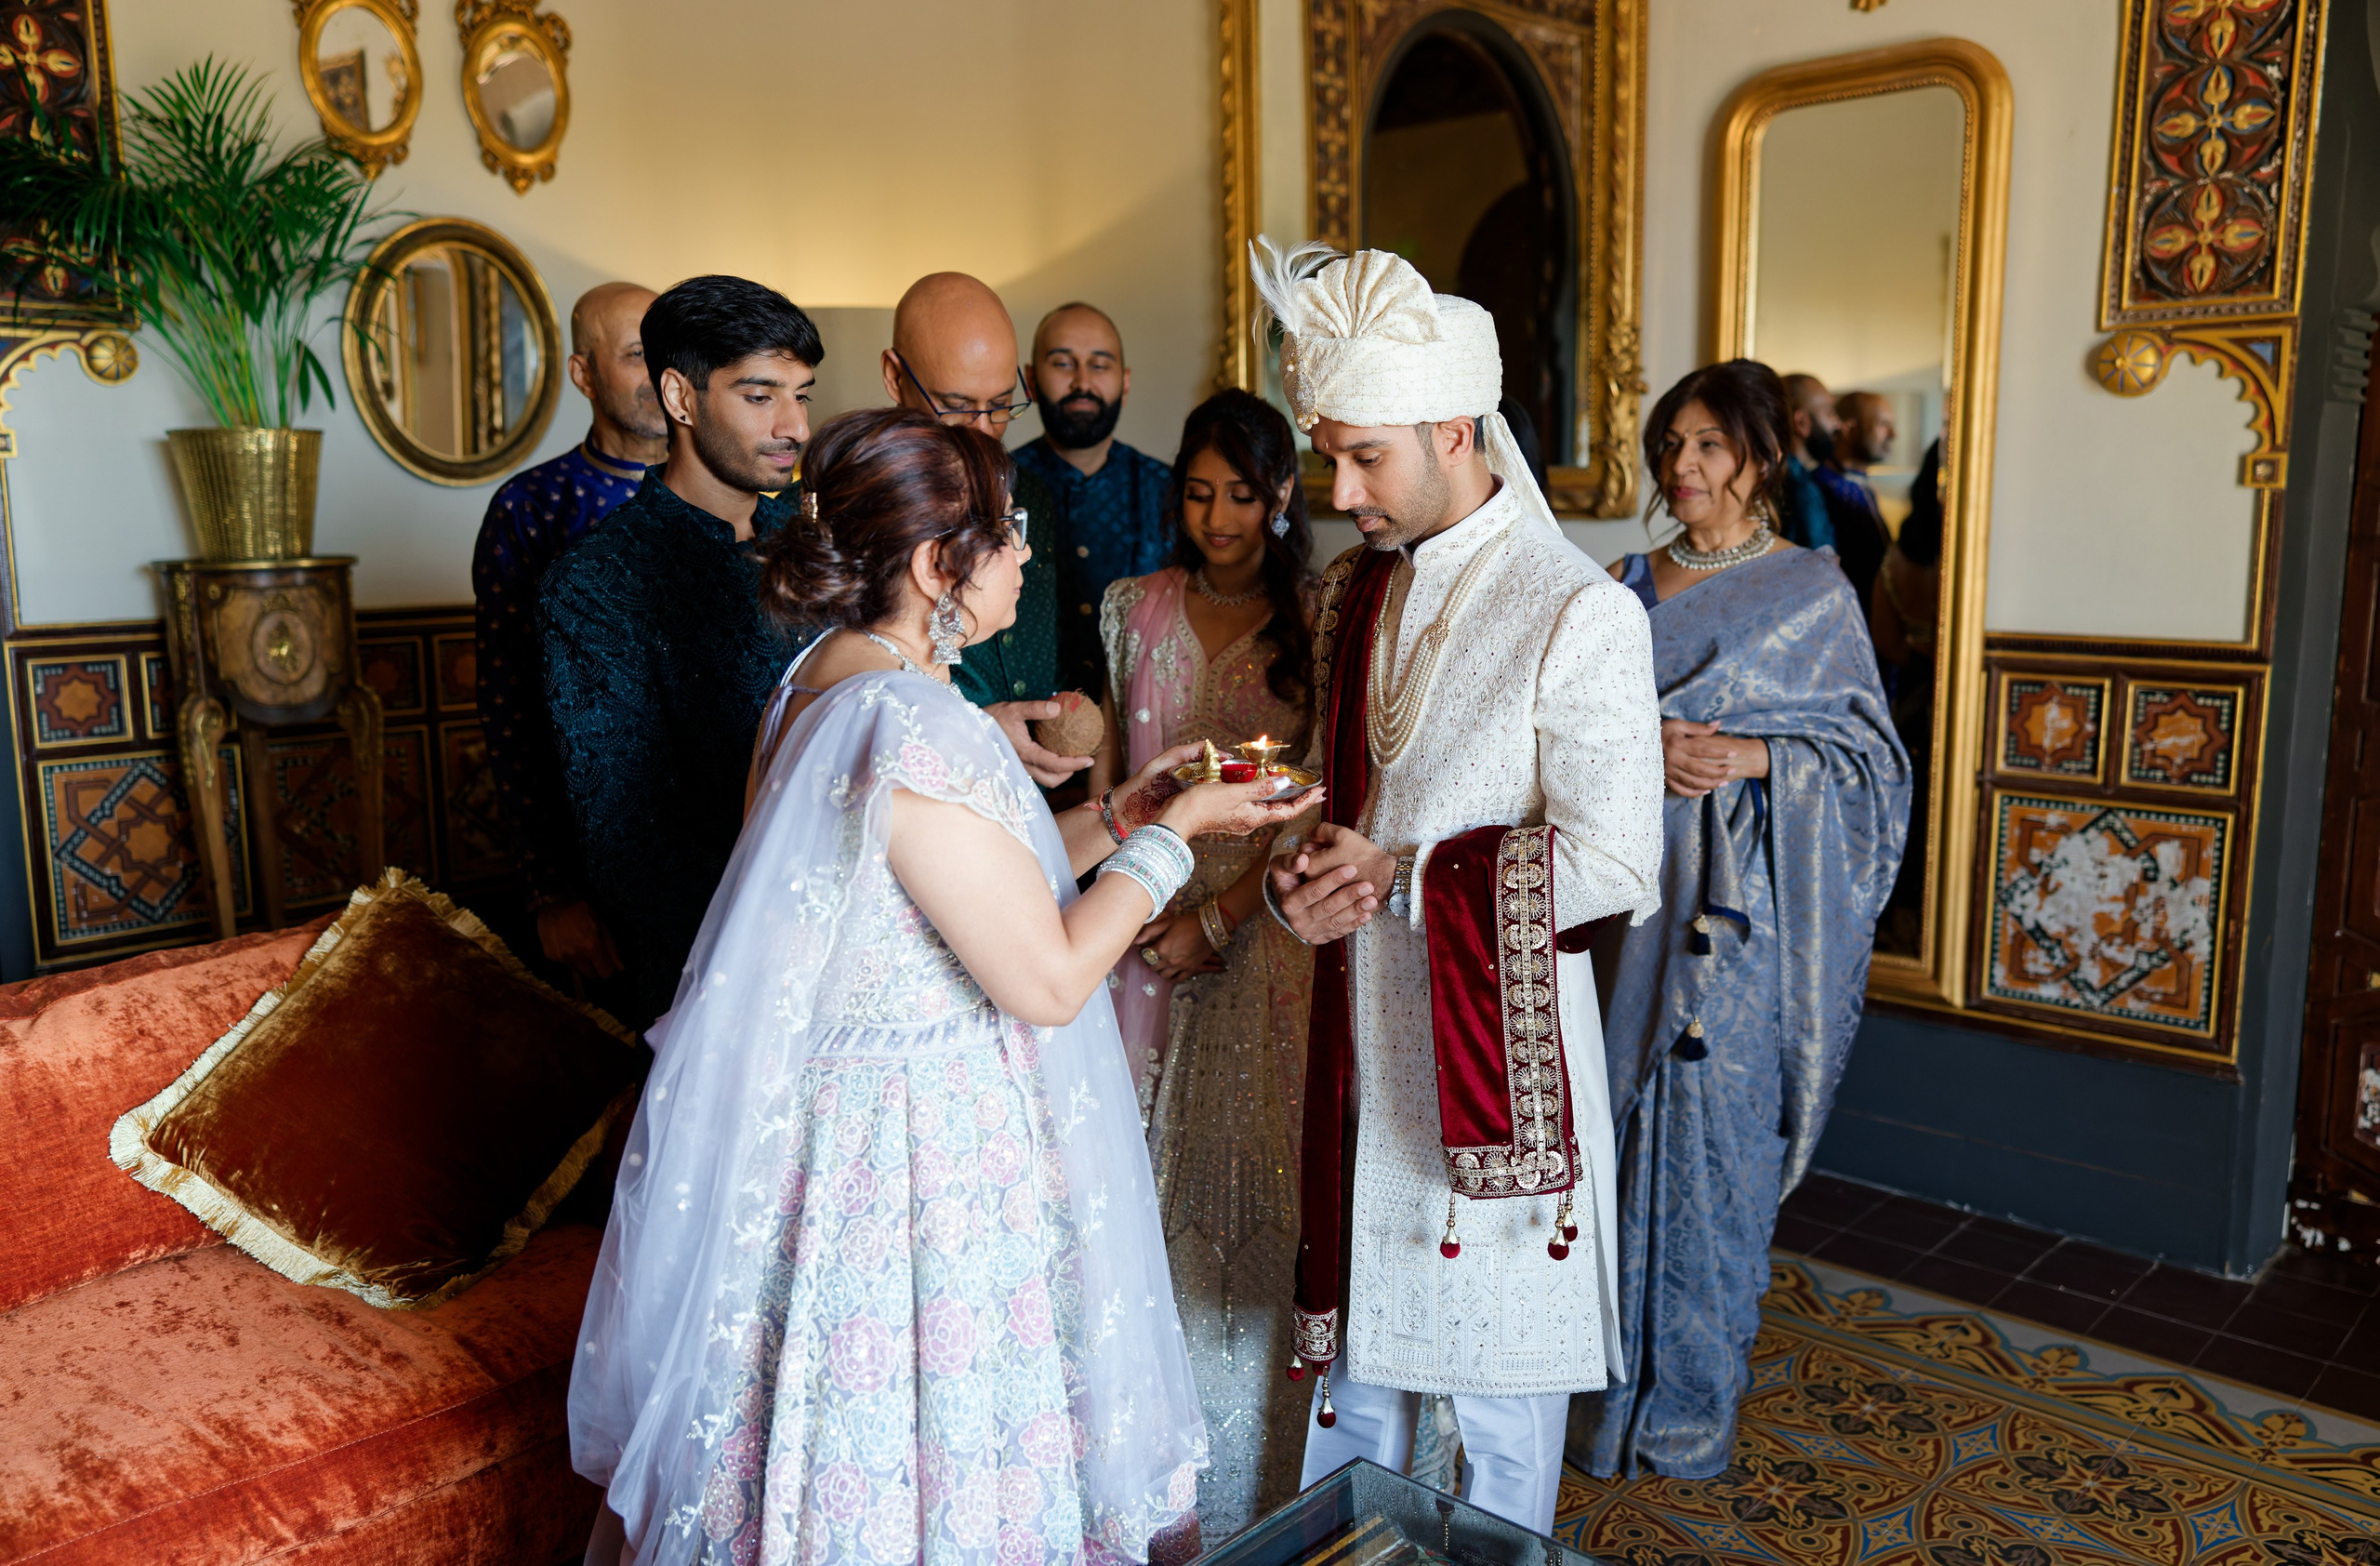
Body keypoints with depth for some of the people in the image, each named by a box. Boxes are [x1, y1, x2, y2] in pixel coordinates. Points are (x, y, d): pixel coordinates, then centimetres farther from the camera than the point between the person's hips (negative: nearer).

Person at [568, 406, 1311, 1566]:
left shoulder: (827, 678, 5)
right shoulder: (921, 732, -26)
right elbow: (1048, 979, -20)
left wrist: (1114, 820, 10)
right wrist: (1168, 837, -10)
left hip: (828, 1113, 10)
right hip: (922, 1158, -9)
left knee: (837, 1449, 22)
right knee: (923, 1453, 9)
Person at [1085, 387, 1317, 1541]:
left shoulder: (1316, 621, -3)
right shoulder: (1133, 609, 6)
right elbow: (1102, 774, 9)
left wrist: (1219, 918, -13)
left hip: (1265, 927, -2)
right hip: (1144, 925, 3)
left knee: (1254, 1164, 3)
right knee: (1149, 1161, 7)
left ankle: (1254, 1465, 21)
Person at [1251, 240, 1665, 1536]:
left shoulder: (1580, 614, -14)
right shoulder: (1354, 592, 8)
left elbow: (1615, 864, -16)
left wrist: (1404, 881, -17)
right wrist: (1302, 877, -5)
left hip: (1498, 1050, -6)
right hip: (1360, 1038, 6)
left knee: (1497, 1379, 11)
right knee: (1351, 1329, 19)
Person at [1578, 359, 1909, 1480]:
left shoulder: (1813, 590, 0)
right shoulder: (1628, 586, 11)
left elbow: (1866, 752, -1)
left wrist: (1746, 757, -16)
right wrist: (1642, 751, -11)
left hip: (1740, 898, -3)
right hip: (1634, 888, 4)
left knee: (1715, 1127, 2)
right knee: (1627, 1121, 8)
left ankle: (1690, 1398, 18)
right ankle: (1623, 1363, 25)